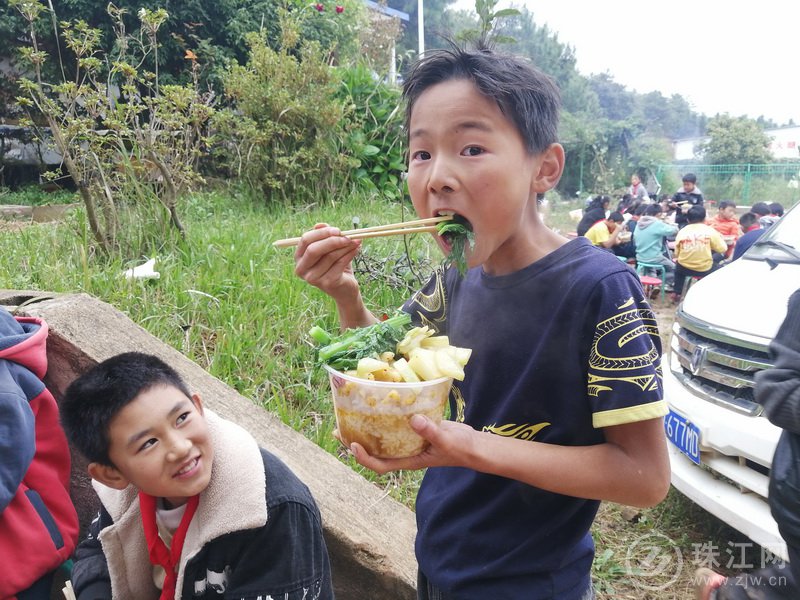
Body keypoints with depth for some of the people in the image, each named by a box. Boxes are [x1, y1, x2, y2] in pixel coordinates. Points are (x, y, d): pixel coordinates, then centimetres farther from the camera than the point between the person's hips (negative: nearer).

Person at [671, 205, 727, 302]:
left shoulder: (682, 231, -2)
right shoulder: (710, 230, -7)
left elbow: (677, 253, 0)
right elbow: (722, 249, -5)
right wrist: (720, 237, 14)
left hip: (684, 268, 2)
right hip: (704, 269, -2)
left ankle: (676, 293, 32)